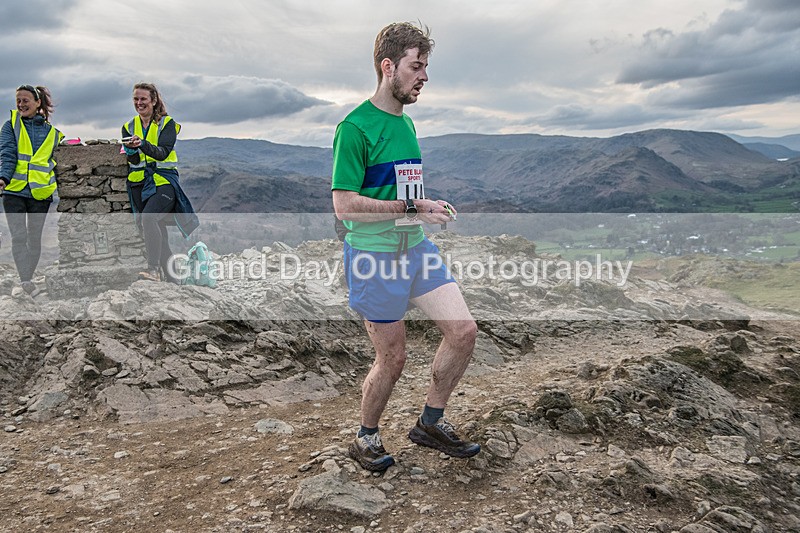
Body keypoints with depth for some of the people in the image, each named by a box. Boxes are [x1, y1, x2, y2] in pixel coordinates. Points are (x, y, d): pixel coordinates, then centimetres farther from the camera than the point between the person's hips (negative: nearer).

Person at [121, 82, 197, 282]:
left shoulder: (167, 123, 0)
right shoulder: (128, 127, 13)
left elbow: (163, 152, -14)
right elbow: (133, 159, 0)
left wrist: (143, 144, -31)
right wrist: (132, 150, -23)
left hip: (164, 180, -5)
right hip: (139, 183, 5)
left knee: (149, 217, -29)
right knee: (156, 230, 4)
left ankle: (154, 268, -28)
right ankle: (170, 276, 12)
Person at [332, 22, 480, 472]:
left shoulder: (407, 123, 14)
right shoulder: (356, 127, -13)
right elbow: (345, 205, -19)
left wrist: (430, 207, 6)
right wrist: (412, 208, -19)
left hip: (417, 249, 8)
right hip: (374, 255, -8)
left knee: (464, 331, 1)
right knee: (393, 358, 3)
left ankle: (431, 422, 21)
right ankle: (367, 440, 29)